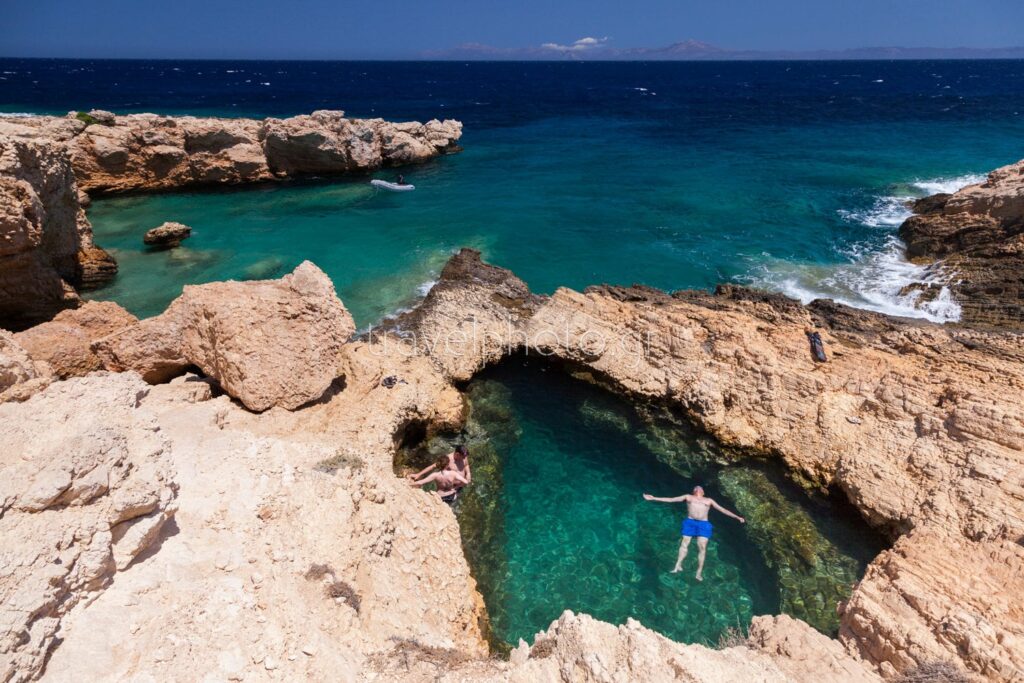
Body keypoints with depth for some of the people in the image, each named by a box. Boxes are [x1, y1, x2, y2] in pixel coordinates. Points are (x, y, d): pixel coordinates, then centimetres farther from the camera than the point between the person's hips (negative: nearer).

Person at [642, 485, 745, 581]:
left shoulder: (709, 500, 22)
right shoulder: (688, 497, 19)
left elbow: (722, 510, 22)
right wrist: (653, 499, 6)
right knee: (684, 544, -9)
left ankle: (699, 573, -3)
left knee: (702, 547, -7)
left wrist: (737, 517, 14)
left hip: (703, 524, 1)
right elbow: (671, 500, 13)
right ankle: (678, 565, -6)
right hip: (689, 522, -1)